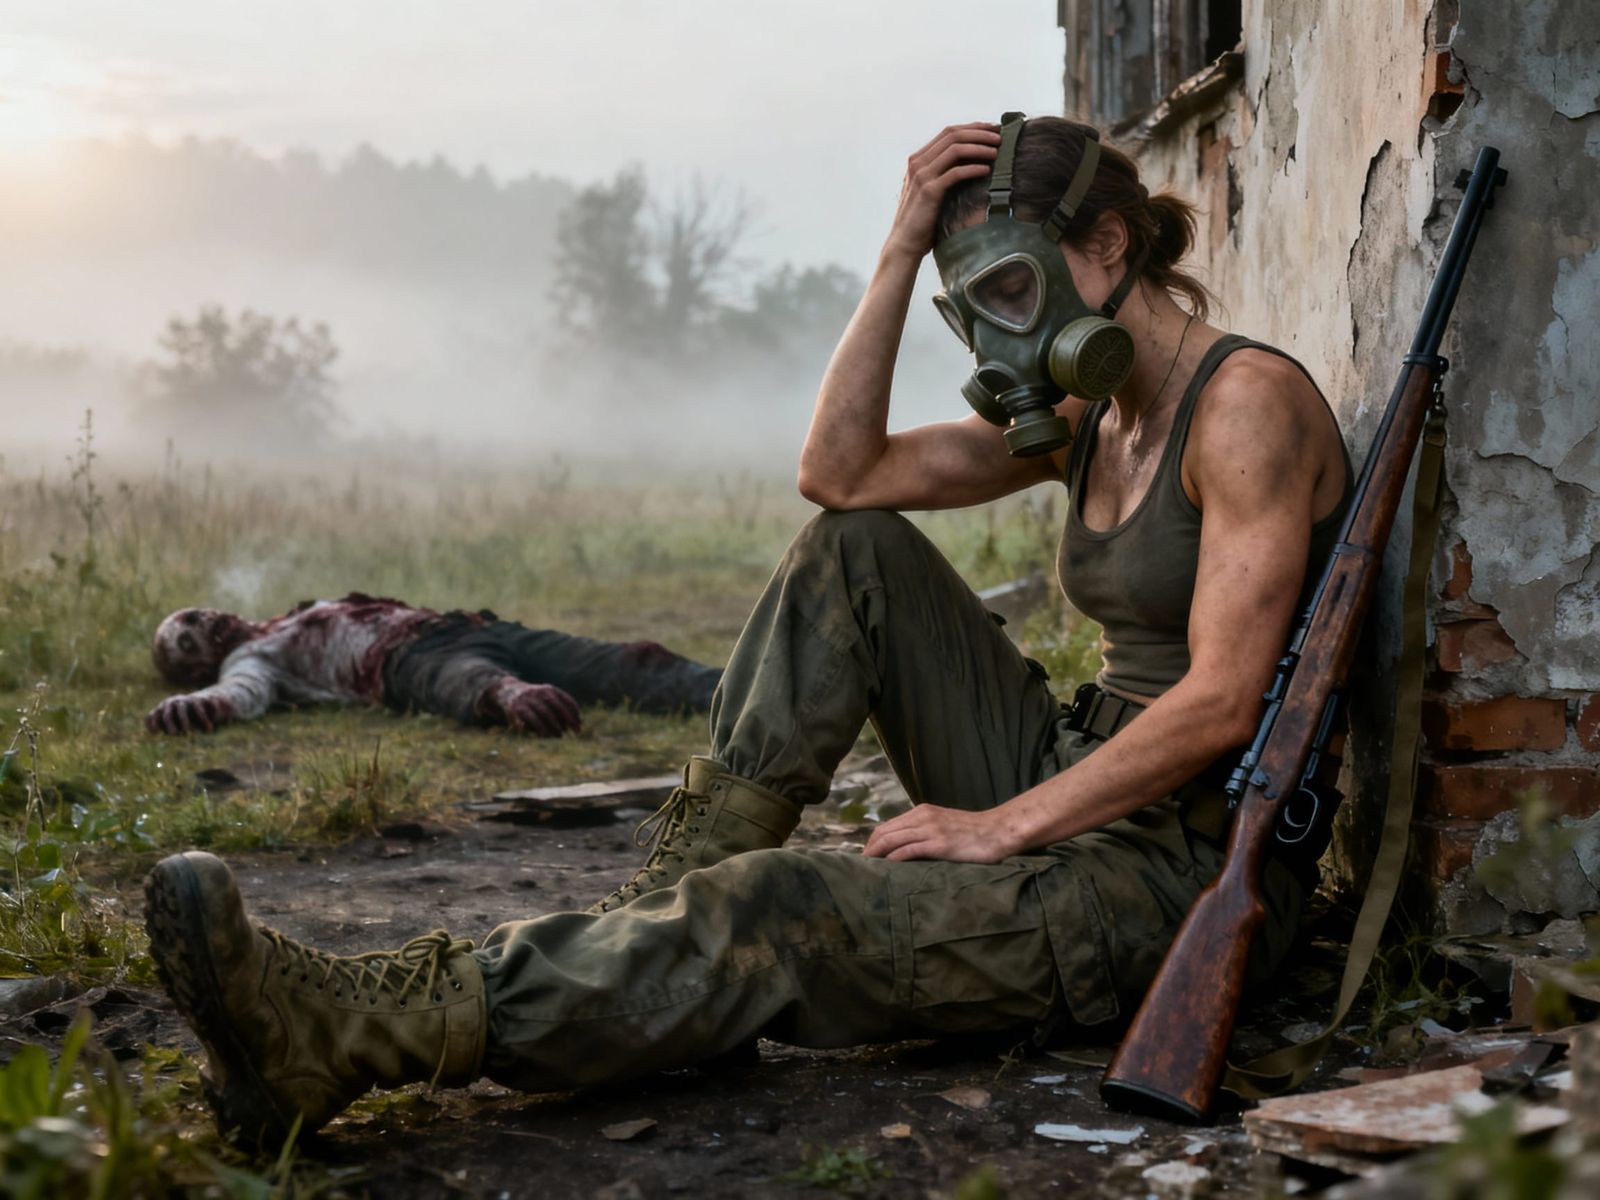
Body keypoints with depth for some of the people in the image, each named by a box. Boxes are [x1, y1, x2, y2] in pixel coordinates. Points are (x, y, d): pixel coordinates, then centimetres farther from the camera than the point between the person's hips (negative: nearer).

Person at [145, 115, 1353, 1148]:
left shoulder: (1246, 402, -13)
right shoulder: (1084, 420, 14)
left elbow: (1221, 702, -21)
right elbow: (840, 473, 7)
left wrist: (1004, 827, -19)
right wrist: (901, 254, 1)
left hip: (1195, 866, -8)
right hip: (1083, 787, 8)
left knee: (785, 913, -27)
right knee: (852, 552, 1)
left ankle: (343, 1032, -35)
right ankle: (674, 895, -4)